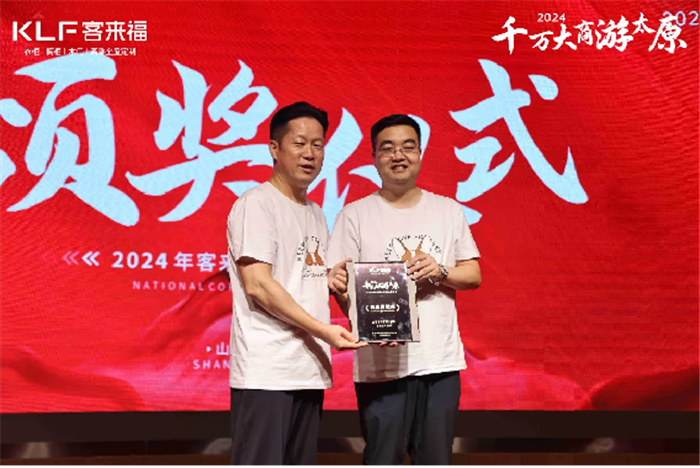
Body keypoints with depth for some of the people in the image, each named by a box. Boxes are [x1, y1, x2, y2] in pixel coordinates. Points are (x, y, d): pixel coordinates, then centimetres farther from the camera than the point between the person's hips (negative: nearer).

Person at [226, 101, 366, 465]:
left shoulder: (315, 214, 20)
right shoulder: (257, 204, -6)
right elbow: (258, 285, -15)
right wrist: (323, 330, -18)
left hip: (309, 370, 8)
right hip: (266, 369, -8)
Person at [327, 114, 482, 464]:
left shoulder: (448, 210, 13)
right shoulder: (355, 215, 3)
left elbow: (473, 275, 12)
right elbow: (341, 282, -3)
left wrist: (440, 271, -9)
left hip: (441, 359, 3)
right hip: (381, 361, -3)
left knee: (436, 460, 10)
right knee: (383, 459, 1)